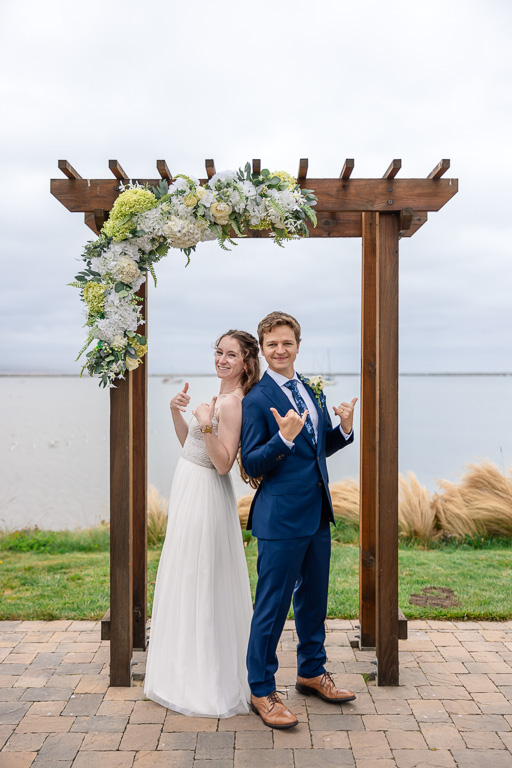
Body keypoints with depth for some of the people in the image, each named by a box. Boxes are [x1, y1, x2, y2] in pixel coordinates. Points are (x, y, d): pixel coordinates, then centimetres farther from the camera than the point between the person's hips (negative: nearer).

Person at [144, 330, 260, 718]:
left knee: (200, 582, 1)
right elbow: (191, 443, 17)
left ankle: (206, 681, 16)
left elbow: (222, 463, -22)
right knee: (187, 580, 19)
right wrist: (177, 412, 5)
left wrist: (206, 424, -31)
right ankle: (191, 671, 34)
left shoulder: (232, 402, -19)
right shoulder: (221, 397, 11)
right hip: (190, 494, 10)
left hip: (204, 497, -10)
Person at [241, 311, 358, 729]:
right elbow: (251, 465, -15)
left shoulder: (312, 390, 10)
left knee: (314, 597, 20)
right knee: (272, 606, 2)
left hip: (317, 513, 8)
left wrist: (344, 429, -2)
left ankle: (312, 671, 39)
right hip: (281, 518, -7)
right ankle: (262, 691, 19)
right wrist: (284, 438, -30)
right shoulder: (257, 399, -13)